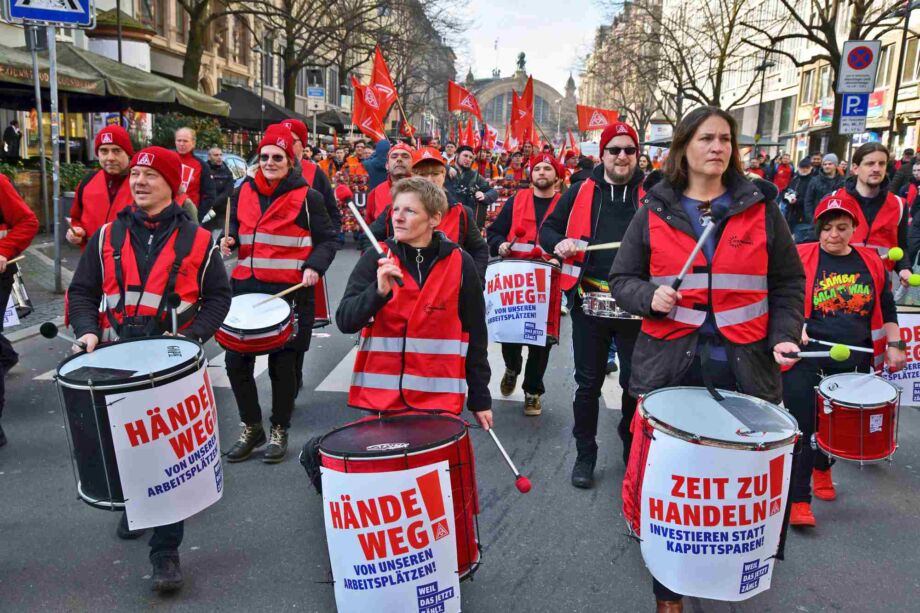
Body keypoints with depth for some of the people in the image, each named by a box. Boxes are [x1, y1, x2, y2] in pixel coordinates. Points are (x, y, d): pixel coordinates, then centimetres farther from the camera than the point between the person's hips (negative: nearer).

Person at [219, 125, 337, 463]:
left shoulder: (307, 196, -4)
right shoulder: (244, 191, 10)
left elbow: (327, 240, -1)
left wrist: (314, 267, -17)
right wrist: (230, 240, 1)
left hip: (290, 290, -5)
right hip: (246, 285, 5)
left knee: (283, 363, 4)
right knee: (236, 360, 6)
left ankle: (279, 431, 22)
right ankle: (251, 427, 25)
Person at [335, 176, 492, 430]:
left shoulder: (460, 263, -4)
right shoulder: (375, 259, -3)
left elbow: (475, 335, 2)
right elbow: (345, 321, -10)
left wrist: (480, 398, 4)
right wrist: (379, 291, -26)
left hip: (441, 398, 0)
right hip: (382, 395, 1)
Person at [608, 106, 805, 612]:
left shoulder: (761, 207, 6)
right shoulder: (654, 212, 4)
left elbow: (788, 282, 10)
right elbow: (622, 279, 8)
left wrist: (783, 336, -4)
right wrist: (649, 297, -13)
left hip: (743, 365, 1)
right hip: (670, 363, 0)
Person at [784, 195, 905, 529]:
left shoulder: (871, 262, 9)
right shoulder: (800, 257, -3)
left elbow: (887, 307, 17)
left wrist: (894, 344, 8)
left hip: (855, 360, 4)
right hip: (807, 355, -4)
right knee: (802, 427, -6)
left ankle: (822, 467, 46)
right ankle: (798, 500, 1)